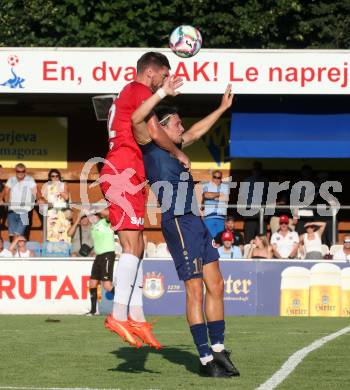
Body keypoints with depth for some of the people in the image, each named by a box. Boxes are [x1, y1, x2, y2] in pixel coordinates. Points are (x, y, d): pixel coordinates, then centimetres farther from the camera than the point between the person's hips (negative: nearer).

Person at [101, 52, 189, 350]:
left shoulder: (128, 94, 27)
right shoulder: (140, 91, -4)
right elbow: (153, 131, -15)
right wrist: (178, 153, -1)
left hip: (122, 174, 11)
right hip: (124, 172, -11)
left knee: (136, 248, 8)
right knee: (133, 246, -16)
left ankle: (137, 318, 6)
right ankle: (119, 315, -22)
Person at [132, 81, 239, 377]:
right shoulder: (150, 148, -3)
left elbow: (196, 131, 38)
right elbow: (137, 119, -22)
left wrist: (222, 108, 43)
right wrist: (163, 93, -20)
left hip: (196, 222, 9)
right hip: (178, 223, -9)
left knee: (216, 286, 9)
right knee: (195, 291, -8)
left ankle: (218, 350, 16)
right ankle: (206, 359, -6)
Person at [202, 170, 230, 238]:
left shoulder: (225, 187, 16)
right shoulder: (207, 186, 10)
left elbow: (226, 198, 1)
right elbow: (206, 195, -11)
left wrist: (213, 197, 2)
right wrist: (219, 194, 0)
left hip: (221, 216, 2)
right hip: (209, 216, -2)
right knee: (210, 236, -9)